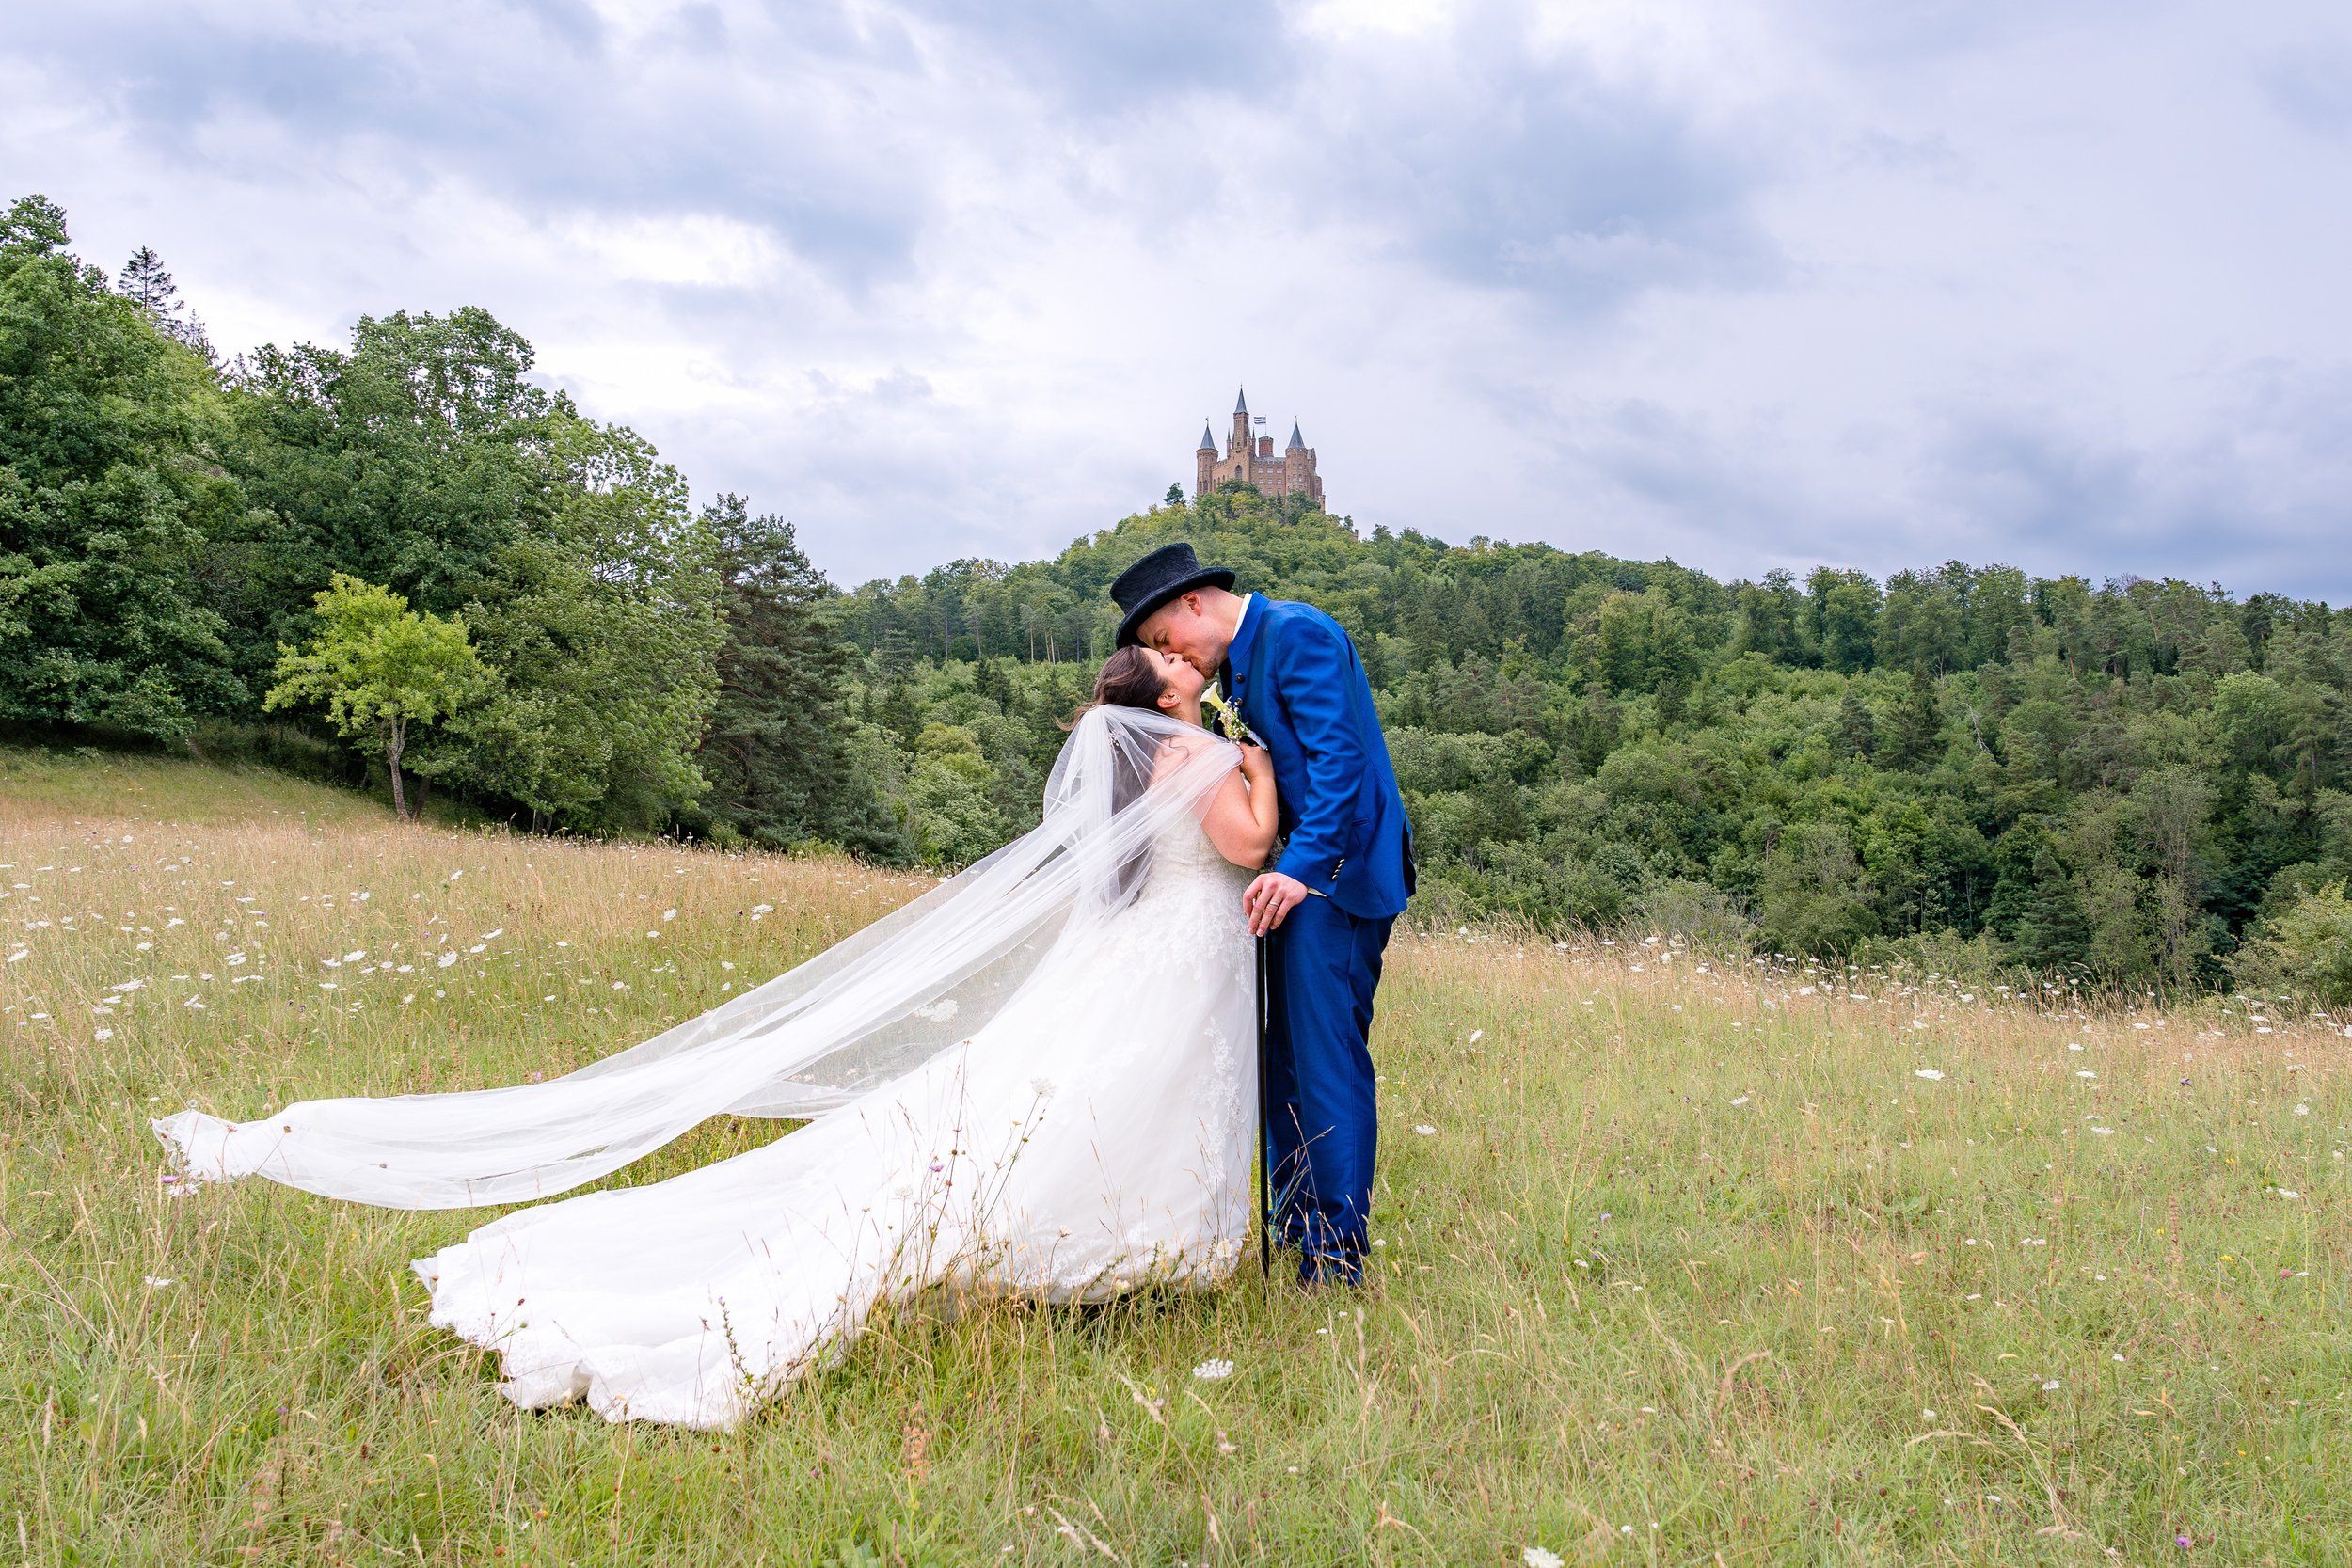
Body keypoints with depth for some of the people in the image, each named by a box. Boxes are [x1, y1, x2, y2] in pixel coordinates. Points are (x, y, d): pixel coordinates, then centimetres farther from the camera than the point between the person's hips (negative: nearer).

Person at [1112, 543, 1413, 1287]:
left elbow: (1339, 758, -20)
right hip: (1300, 877, 10)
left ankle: (1336, 1260, -5)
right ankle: (1296, 1230, 21)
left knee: (1326, 1057, -10)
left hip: (1336, 873, -10)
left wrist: (1303, 868, -27)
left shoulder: (1297, 632, -10)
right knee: (1287, 1057, 12)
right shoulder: (1240, 662, 19)